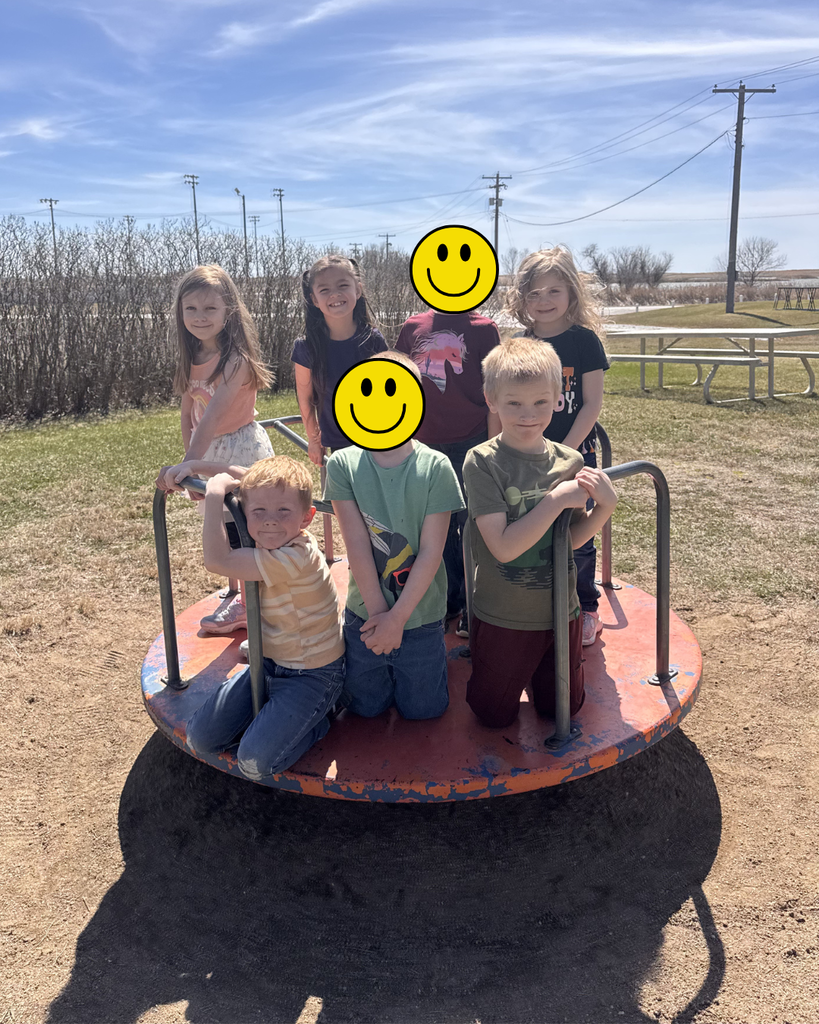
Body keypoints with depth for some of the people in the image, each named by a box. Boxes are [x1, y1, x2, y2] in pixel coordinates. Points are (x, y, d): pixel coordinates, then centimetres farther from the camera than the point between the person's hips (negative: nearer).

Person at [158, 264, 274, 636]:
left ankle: (248, 604, 21)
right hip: (209, 454, 8)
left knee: (244, 532, 3)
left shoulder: (235, 359, -23)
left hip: (242, 450, -7)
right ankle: (233, 594, 39)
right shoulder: (191, 360, 1)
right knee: (223, 531, 20)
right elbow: (188, 416, 4)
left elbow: (214, 415, -33)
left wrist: (187, 464, -40)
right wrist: (191, 460, -4)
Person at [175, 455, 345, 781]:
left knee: (255, 762, -20)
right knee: (200, 738, 2)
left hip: (311, 675, -8)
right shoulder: (270, 541, -8)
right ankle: (276, 710, 19)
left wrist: (214, 495, -29)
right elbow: (241, 475, 7)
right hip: (268, 662, 8)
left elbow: (218, 560, -36)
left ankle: (319, 716, 4)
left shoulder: (296, 556, -33)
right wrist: (192, 466, -3)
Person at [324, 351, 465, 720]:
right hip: (364, 614, 1)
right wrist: (378, 610, -13)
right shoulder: (342, 464, -9)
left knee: (423, 709, 11)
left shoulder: (436, 467, -13)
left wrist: (398, 617, -15)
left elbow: (431, 552, -13)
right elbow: (356, 544, -12)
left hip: (420, 616, -1)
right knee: (367, 708, 14)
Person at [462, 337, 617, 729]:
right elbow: (504, 546, -25)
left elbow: (570, 539, 2)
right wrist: (557, 499, -27)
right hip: (502, 619, -3)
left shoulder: (569, 462, -4)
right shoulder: (482, 462, -18)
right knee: (495, 715, 13)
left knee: (563, 708, 18)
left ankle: (533, 674, 46)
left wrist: (605, 505, -14)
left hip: (560, 612, 4)